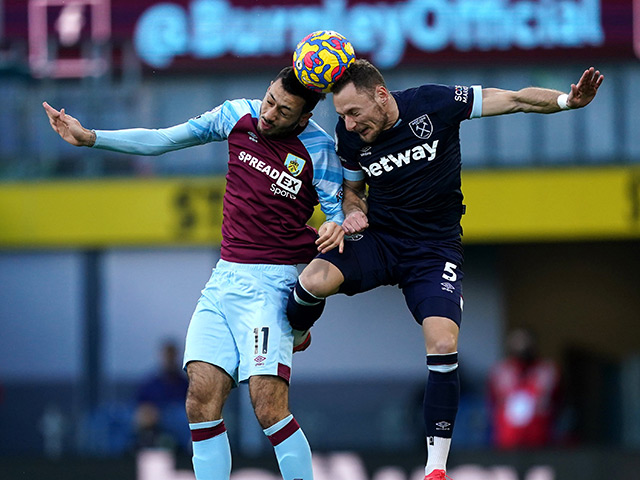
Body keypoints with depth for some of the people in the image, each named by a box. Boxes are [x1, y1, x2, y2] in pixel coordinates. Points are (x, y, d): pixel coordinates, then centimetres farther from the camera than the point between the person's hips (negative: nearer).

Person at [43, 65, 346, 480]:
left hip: (271, 282, -5)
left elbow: (338, 209, -2)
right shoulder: (238, 115, 4)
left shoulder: (317, 148, -8)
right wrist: (89, 138, 12)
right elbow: (162, 141, 14)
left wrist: (337, 227, -27)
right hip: (225, 276, 5)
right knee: (201, 400, -6)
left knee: (270, 409, -18)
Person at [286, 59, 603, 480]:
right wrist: (353, 211, -9)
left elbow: (516, 99, -11)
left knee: (443, 344, -21)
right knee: (315, 279, -28)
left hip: (435, 251, -2)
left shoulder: (435, 103, -14)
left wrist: (567, 100, -27)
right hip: (379, 241, 2)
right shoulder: (349, 136, -4)